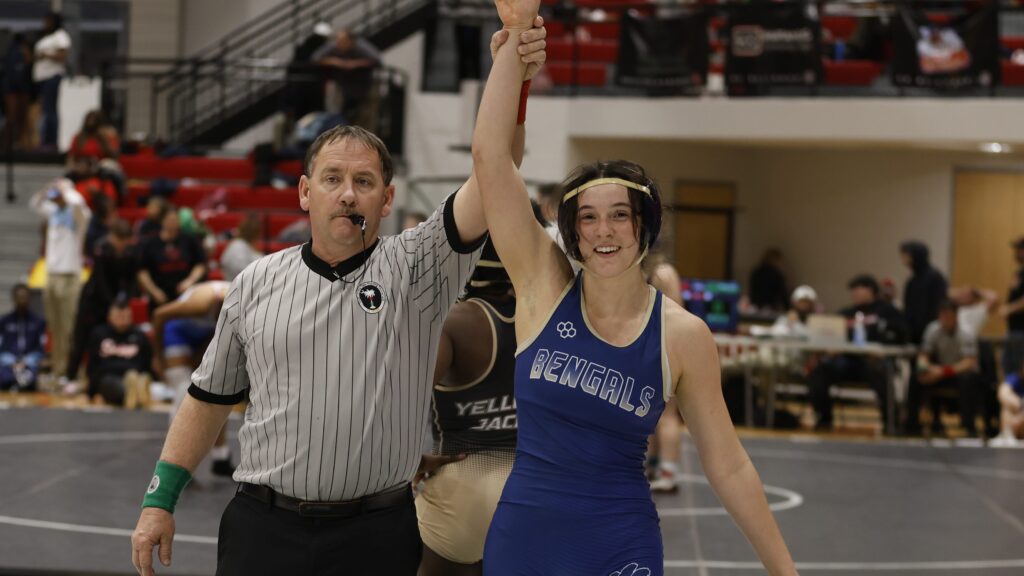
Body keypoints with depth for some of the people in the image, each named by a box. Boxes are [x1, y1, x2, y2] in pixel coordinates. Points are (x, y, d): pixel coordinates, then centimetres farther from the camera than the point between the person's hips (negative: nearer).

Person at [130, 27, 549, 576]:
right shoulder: (257, 283, 8)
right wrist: (159, 500, 11)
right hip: (264, 529, 2)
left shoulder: (415, 268, 0)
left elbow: (490, 177, -14)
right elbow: (209, 398, 15)